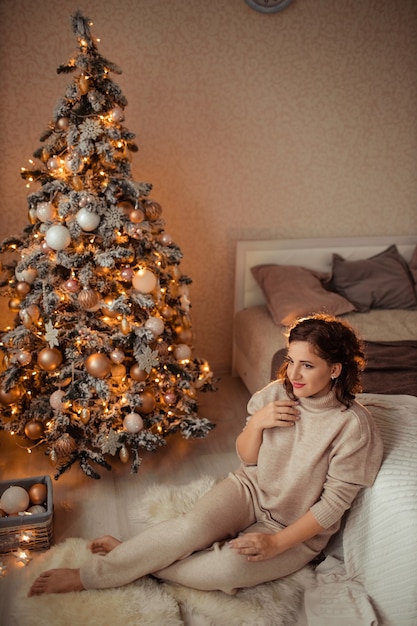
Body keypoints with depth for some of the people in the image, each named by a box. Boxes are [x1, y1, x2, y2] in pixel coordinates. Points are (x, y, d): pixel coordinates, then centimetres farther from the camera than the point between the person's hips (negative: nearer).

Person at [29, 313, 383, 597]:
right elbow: (247, 459, 2)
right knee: (191, 527, -27)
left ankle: (137, 563, -8)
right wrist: (256, 423, -19)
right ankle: (88, 574, -12)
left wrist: (276, 543, -21)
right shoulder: (276, 394, -8)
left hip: (297, 529, -3)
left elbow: (334, 503, -16)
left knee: (230, 567, -31)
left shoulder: (354, 426, -20)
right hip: (251, 488, 3)